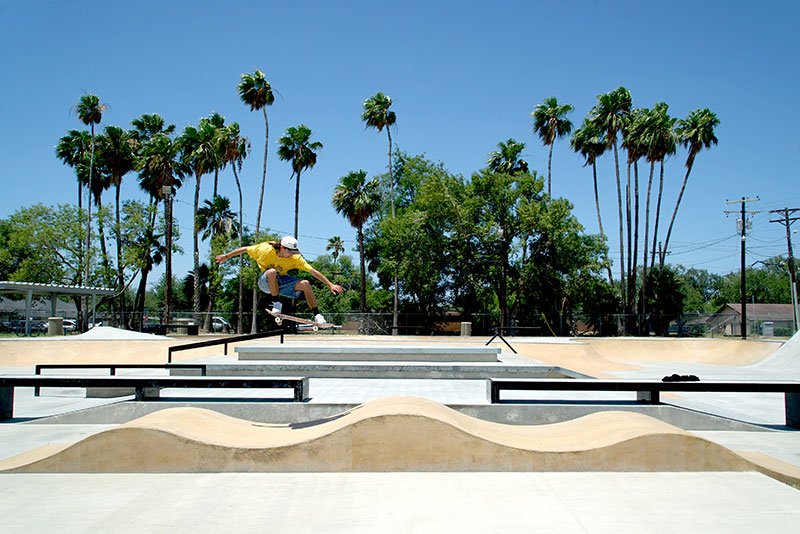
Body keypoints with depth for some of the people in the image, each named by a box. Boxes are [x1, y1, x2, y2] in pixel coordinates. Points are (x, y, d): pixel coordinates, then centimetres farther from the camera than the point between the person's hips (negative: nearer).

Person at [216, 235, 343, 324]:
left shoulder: (295, 258, -19)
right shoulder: (266, 249, -23)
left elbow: (313, 271, -21)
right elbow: (245, 249, -9)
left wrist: (330, 284, -27)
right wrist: (226, 256, 1)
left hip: (282, 281, 2)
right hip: (265, 281, -2)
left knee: (305, 284, -24)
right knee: (272, 272, -39)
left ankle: (317, 315, -16)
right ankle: (276, 303, -23)